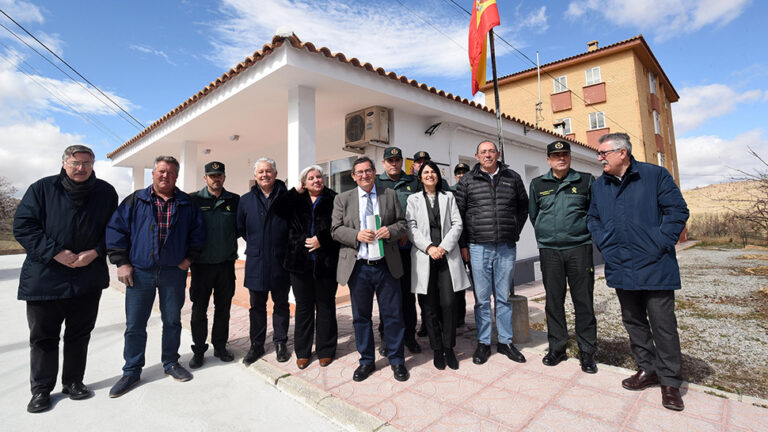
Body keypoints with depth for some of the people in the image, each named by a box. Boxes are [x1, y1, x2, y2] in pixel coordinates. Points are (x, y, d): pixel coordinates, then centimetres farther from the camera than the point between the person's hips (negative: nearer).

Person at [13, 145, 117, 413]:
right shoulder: (42, 189, -1)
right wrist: (55, 252, -16)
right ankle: (41, 389, 24)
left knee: (79, 334, 12)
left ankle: (73, 381, 28)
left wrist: (96, 252, -10)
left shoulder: (106, 192, 3)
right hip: (44, 277, -1)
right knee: (43, 336, 8)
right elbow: (23, 225, -5)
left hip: (89, 278, 1)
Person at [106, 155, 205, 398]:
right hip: (140, 272, 0)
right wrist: (121, 262, -4)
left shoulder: (187, 205, 5)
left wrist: (189, 258, 0)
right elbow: (115, 229, 2)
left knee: (172, 321, 11)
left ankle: (171, 363, 28)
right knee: (134, 325, 6)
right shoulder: (135, 201, 3)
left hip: (174, 272, 1)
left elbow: (198, 233, 9)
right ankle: (132, 372, 22)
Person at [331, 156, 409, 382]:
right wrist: (357, 235, -16)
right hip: (357, 267, 1)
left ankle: (397, 360, 26)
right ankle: (366, 361, 30)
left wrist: (390, 231, -13)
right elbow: (336, 230, 2)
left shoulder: (390, 195, 9)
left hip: (386, 266, 0)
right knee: (361, 315, 11)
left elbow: (402, 223, 8)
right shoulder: (342, 199, 7)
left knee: (393, 314, 7)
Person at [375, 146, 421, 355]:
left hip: (407, 246, 1)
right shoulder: (375, 183, 8)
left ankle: (409, 335, 21)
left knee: (408, 291, 7)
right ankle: (387, 336, 18)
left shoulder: (413, 183, 11)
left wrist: (408, 234, -6)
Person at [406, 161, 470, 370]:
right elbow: (411, 228, 1)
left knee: (448, 303, -6)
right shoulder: (413, 199, 11)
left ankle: (449, 348, 12)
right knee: (430, 306, 4)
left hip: (447, 256, 1)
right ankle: (437, 349, 17)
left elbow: (457, 224, 6)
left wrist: (444, 247, -8)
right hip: (424, 257, 0)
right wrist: (429, 247, -11)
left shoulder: (448, 197, 15)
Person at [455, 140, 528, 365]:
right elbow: (458, 214, 3)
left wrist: (515, 231, 9)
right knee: (482, 297, 5)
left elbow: (523, 206, 19)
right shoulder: (467, 181, 3)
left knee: (504, 297, 11)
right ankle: (483, 342, 19)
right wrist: (463, 245, -1)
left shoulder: (513, 178, 9)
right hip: (478, 247, -1)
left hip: (506, 247, 2)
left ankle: (505, 341, 25)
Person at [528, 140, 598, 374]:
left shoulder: (586, 180, 5)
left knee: (584, 300, 3)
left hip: (579, 248, -1)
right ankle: (557, 348, 20)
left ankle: (587, 352, 16)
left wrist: (585, 231, 10)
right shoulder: (537, 184, 9)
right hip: (549, 250, 1)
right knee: (553, 300, 7)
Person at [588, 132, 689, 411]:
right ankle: (648, 370, 30)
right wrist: (604, 245, 5)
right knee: (633, 321, 14)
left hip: (654, 266, -5)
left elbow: (677, 210, -5)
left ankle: (670, 380, 18)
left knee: (663, 324, 2)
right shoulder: (599, 185, 10)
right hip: (621, 268, 5)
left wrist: (661, 244, -11)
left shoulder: (655, 175, -3)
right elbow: (593, 218, 18)